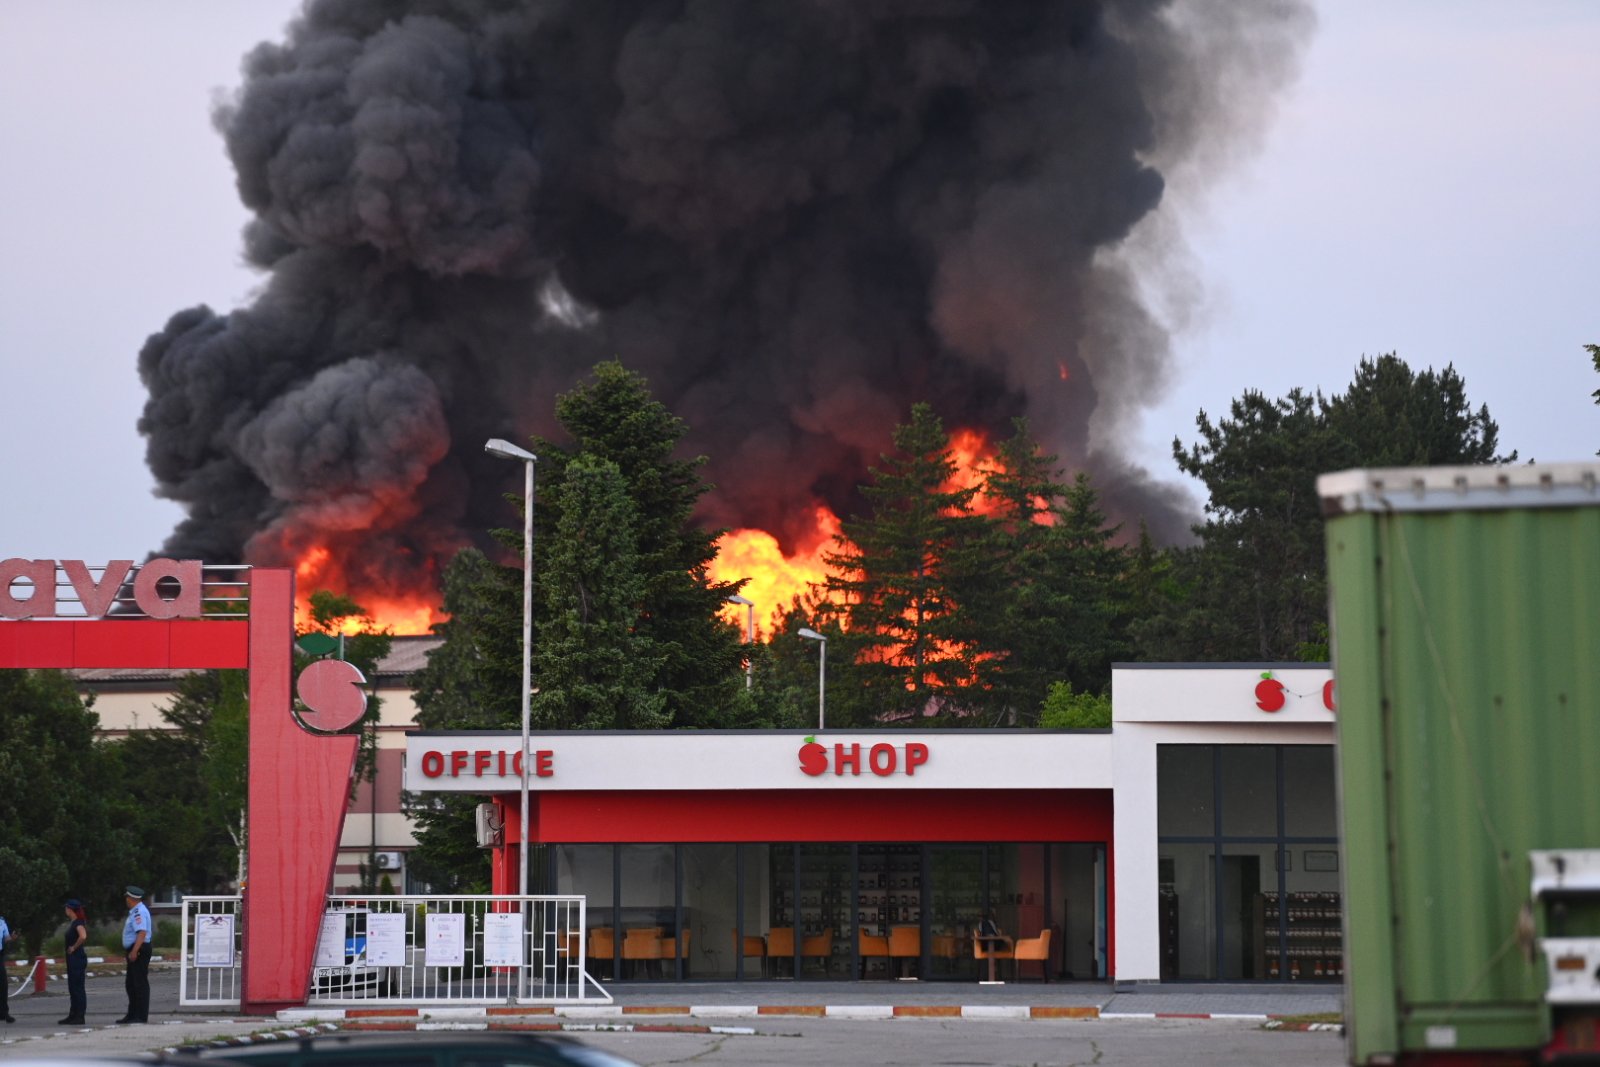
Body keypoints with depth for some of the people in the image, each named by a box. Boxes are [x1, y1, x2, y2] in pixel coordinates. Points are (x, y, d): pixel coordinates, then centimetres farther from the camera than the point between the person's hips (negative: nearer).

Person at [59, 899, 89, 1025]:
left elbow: (83, 936, -33)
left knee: (77, 988, -7)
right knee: (73, 988, 13)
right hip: (72, 959, 10)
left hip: (77, 958, -10)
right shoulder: (72, 923, 14)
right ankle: (73, 1015, 18)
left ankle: (79, 1017, -5)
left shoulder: (78, 922, -16)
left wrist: (74, 947, -20)